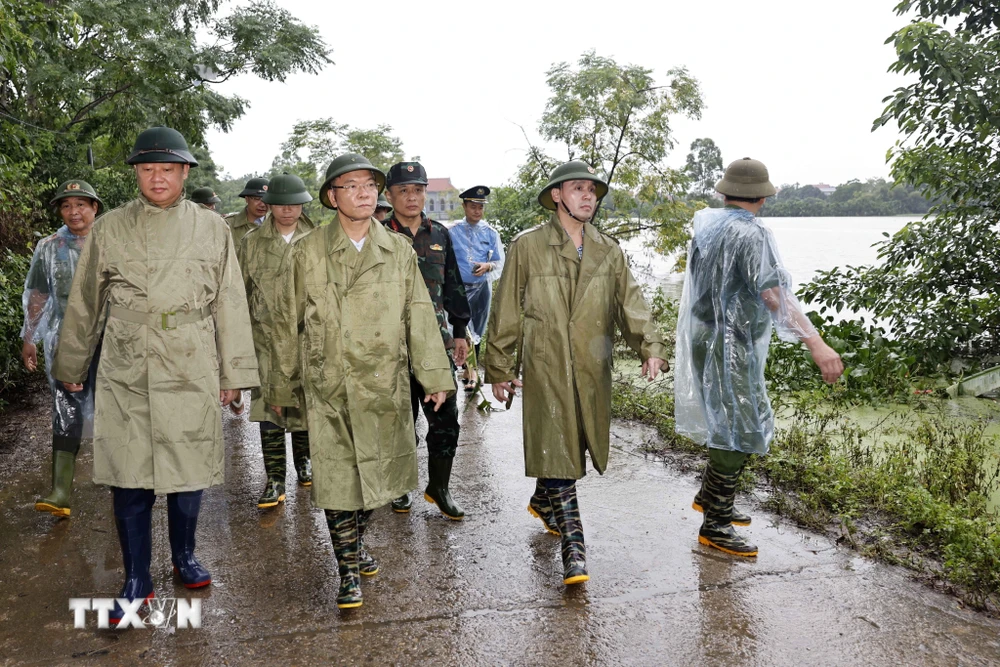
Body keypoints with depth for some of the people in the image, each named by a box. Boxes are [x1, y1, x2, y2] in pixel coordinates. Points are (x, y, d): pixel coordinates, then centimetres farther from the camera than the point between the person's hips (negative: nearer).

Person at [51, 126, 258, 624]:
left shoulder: (211, 228, 3)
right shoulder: (109, 229, 4)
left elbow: (230, 305, 5)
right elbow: (83, 305, 12)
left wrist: (233, 373, 5)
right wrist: (70, 368, 17)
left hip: (192, 375, 0)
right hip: (125, 377, 0)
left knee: (189, 473, 8)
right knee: (129, 480, 4)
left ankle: (184, 557, 33)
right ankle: (136, 582, 21)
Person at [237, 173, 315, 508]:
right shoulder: (252, 243, 5)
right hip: (267, 337, -1)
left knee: (306, 403, 11)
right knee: (268, 405, -5)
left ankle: (303, 461, 33)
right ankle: (274, 479, 2)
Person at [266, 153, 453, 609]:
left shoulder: (399, 250, 6)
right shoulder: (306, 253, -1)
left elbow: (419, 315, 5)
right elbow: (287, 322, 5)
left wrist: (434, 375, 0)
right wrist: (281, 385, 8)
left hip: (386, 387, 3)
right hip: (329, 388, -2)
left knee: (379, 477, 13)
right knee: (338, 481, 0)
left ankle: (355, 543, 40)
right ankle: (349, 571, 19)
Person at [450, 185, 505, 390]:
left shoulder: (490, 233, 3)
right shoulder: (453, 232, -2)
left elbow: (500, 262, 3)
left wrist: (487, 266, -17)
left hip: (482, 287, 3)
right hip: (460, 287, -3)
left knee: (477, 331, 12)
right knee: (465, 329, -14)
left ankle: (469, 371, 25)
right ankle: (471, 370, -6)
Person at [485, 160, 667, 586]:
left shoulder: (608, 251, 10)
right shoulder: (527, 247, -2)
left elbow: (630, 303, 4)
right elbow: (506, 312, 0)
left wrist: (650, 347, -13)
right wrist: (500, 370, 0)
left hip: (593, 371, 5)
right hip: (546, 369, -4)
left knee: (575, 449, 16)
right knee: (558, 454, -7)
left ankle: (543, 503, 44)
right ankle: (573, 549, 0)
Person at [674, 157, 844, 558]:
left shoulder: (706, 224, 7)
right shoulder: (750, 234, -18)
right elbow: (775, 294, -29)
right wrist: (816, 344, -35)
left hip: (705, 336, 9)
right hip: (730, 345, -9)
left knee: (732, 422, 21)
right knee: (739, 430, -2)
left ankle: (709, 496, 33)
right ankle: (716, 525, 4)